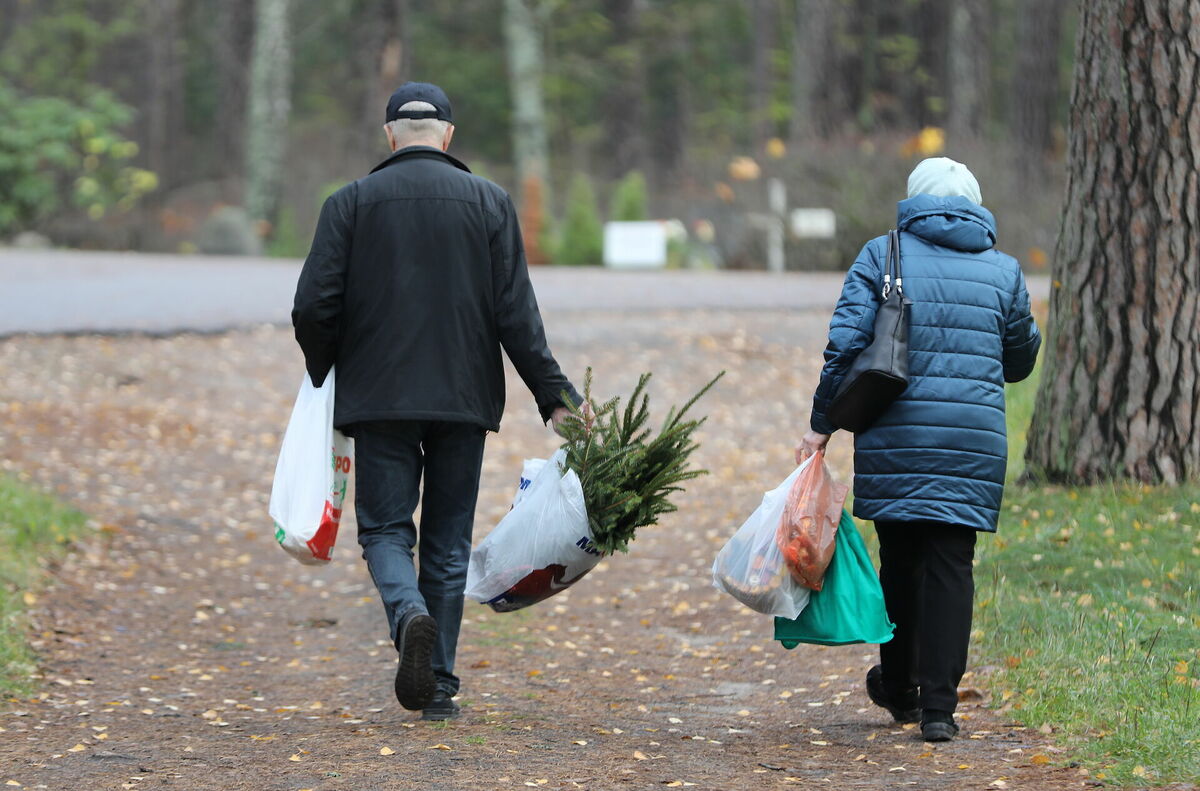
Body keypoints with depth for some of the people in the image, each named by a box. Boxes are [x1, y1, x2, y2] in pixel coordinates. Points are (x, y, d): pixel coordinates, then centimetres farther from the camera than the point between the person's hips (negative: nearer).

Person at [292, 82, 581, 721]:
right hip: (463, 398, 1)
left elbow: (313, 308, -4)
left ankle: (410, 614, -25)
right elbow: (516, 314, -3)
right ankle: (439, 686, 9)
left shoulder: (351, 203, 0)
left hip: (379, 398, -1)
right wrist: (554, 395, 2)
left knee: (386, 528, 6)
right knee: (448, 542, 10)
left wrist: (324, 376, 14)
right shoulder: (489, 203, 2)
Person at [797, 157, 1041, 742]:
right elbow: (1019, 361, 19)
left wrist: (822, 425, -2)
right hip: (974, 440, 0)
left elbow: (845, 343, -7)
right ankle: (939, 705, -5)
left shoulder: (882, 256, 2)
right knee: (951, 563, 1)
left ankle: (899, 689, 29)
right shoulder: (1003, 270, 8)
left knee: (900, 560, 14)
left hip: (895, 437, 0)